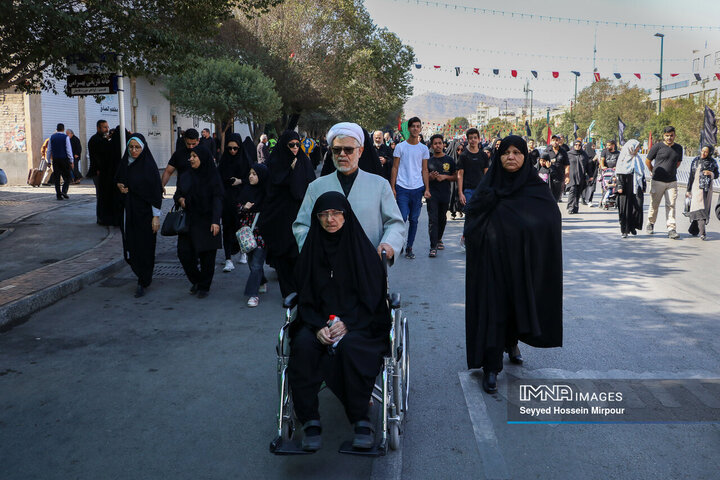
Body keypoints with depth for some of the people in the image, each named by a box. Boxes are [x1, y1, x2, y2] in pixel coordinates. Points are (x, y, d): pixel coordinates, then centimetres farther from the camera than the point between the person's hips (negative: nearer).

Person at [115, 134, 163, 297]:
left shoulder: (149, 166, -11)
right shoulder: (124, 163, 6)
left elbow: (156, 191, -12)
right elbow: (118, 180, 23)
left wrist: (156, 216, -15)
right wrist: (120, 186, -2)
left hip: (145, 212, -6)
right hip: (128, 212, 6)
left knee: (144, 247, -2)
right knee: (130, 246, 7)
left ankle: (142, 283, 10)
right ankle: (145, 276, 28)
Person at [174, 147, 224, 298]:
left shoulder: (213, 177, -5)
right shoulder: (185, 176, 10)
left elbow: (217, 199, -10)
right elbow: (177, 194, 20)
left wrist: (215, 221, -20)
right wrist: (180, 199, -4)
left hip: (206, 222, -4)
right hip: (188, 221, 4)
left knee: (206, 255, 0)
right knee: (184, 252, -1)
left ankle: (204, 286, 16)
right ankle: (196, 281, 22)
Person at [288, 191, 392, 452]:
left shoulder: (361, 247, 1)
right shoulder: (311, 249, 8)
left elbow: (373, 297, -2)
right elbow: (305, 297, 6)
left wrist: (346, 323, -18)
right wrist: (318, 326, -14)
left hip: (358, 322, -2)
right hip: (319, 320, 3)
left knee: (349, 345, -36)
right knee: (303, 345, -30)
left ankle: (361, 420, -23)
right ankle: (309, 421, -22)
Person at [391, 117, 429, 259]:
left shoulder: (424, 149, 9)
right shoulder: (400, 147, 3)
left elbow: (424, 170, 12)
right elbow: (395, 168, 5)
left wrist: (427, 189, 6)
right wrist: (392, 187, -1)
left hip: (418, 188, 2)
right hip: (402, 188, -2)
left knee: (414, 219, 4)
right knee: (402, 217, -11)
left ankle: (409, 247, 14)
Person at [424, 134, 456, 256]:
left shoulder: (449, 160, 7)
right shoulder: (428, 161, 6)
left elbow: (455, 177, 8)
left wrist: (445, 177, -9)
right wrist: (430, 176, -11)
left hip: (445, 194, 2)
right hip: (432, 194, -2)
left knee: (442, 219, 13)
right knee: (433, 220, -10)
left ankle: (439, 239, 37)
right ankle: (433, 247, -11)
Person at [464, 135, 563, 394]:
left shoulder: (537, 188, 1)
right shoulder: (489, 187, 1)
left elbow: (553, 222, -5)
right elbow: (472, 219, -5)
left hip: (524, 263, 2)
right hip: (493, 262, -1)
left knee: (520, 303, 15)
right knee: (493, 308, -5)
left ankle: (512, 342, 44)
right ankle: (491, 368, 0)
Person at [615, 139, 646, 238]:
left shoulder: (637, 158, 16)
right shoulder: (623, 158, 0)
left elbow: (642, 173, 20)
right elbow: (619, 174, -5)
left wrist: (643, 187, 16)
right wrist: (620, 186, -14)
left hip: (636, 187, 4)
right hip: (626, 188, -4)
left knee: (637, 207, -6)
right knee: (625, 208, -2)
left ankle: (633, 226, 11)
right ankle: (624, 230, 5)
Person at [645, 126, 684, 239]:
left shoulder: (679, 148, 9)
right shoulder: (657, 147, -4)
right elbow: (647, 161, 5)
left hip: (672, 182, 3)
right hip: (657, 181, -3)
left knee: (671, 205, -4)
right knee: (654, 204, 6)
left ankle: (671, 229, -4)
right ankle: (651, 223, 28)